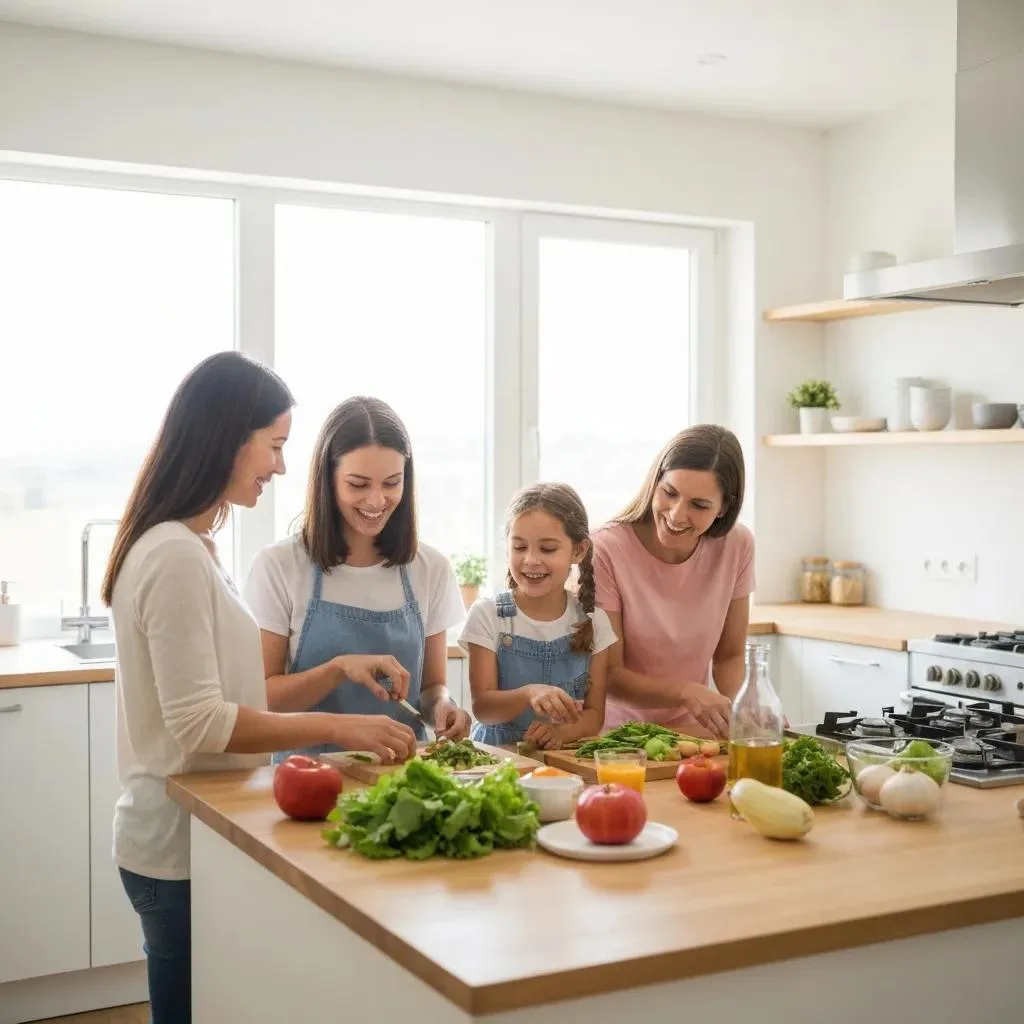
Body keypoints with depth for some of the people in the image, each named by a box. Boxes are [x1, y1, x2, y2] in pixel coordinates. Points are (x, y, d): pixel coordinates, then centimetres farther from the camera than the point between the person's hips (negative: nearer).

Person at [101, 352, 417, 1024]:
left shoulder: (189, 546, 9)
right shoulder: (176, 556, -21)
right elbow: (200, 723, -23)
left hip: (195, 832, 9)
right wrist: (339, 727, -21)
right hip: (184, 846, -9)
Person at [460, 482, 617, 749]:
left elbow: (594, 714, 2)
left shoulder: (593, 622, 2)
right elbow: (482, 709, -8)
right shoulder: (487, 615, -2)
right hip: (497, 751, -2)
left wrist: (562, 731, -19)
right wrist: (528, 693, -27)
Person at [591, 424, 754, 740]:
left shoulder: (737, 546, -7)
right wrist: (686, 692, -30)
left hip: (693, 732, 5)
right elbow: (608, 675, -14)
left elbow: (729, 657, 3)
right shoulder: (606, 550, -19)